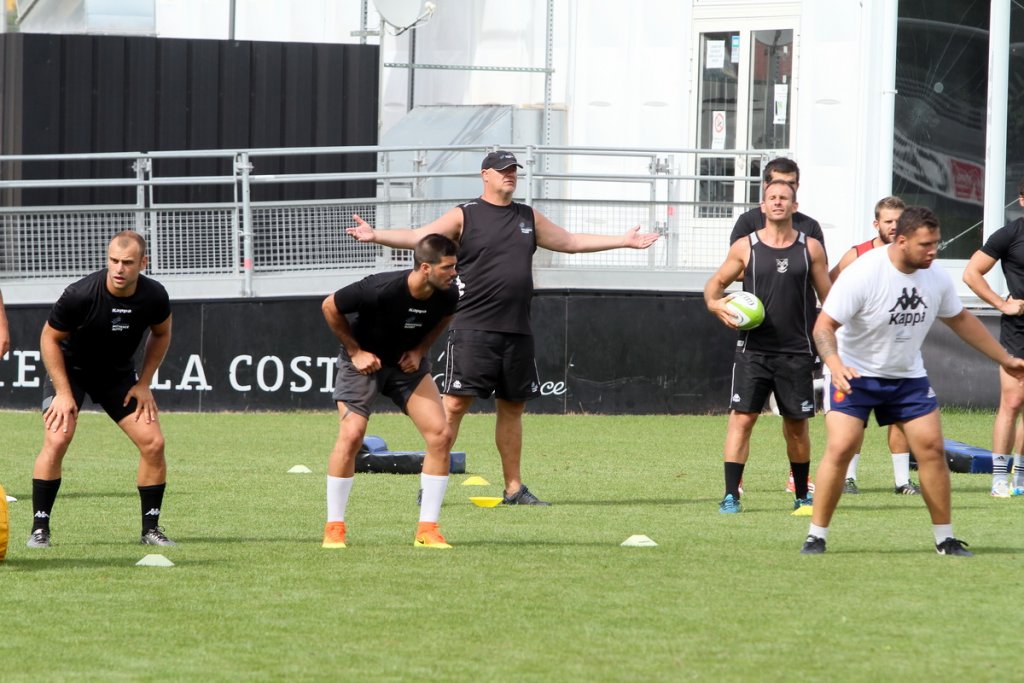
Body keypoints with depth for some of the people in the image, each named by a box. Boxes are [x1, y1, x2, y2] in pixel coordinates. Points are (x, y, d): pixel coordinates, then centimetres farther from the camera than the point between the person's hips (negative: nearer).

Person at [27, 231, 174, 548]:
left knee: (153, 442, -8)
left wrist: (144, 384, -2)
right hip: (70, 368, -3)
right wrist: (63, 393, -18)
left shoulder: (154, 297, -19)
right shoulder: (79, 295, -29)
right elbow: (50, 338, -15)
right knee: (57, 439, -23)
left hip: (118, 373, 3)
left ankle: (150, 528, 5)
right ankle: (39, 529, -13)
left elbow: (161, 334, 4)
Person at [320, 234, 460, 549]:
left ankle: (427, 529, -3)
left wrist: (420, 350, -5)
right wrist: (356, 352, -13)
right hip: (365, 360, -4)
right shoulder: (381, 290, -33)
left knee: (440, 434, -11)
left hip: (409, 363, 4)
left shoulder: (447, 295, -19)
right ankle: (334, 528, -2)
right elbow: (330, 307, -16)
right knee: (351, 435, -18)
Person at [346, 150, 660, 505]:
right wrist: (376, 235, -27)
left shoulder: (529, 218, 16)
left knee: (512, 408, 10)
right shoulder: (464, 216, 0)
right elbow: (418, 237, -11)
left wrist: (624, 240, 27)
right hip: (473, 330, -5)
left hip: (517, 331, 5)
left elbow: (571, 242, 26)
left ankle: (514, 488, 18)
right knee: (455, 403, -10)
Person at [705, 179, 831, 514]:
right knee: (741, 418, -11)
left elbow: (829, 298, 9)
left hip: (796, 352, 1)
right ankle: (731, 495, -10)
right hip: (754, 349, -1)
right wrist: (716, 303, -11)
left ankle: (802, 495, 23)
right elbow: (716, 282, 12)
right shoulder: (745, 247, 2)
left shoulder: (810, 248, 4)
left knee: (797, 424, 8)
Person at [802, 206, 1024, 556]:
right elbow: (823, 326, -22)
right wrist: (836, 365, -41)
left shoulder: (936, 278, -6)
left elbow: (961, 320, 13)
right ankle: (816, 536, -6)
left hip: (908, 376, 5)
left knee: (931, 448, -2)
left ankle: (945, 538, 11)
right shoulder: (862, 274, -24)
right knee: (840, 448, -17)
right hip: (855, 374, -5)